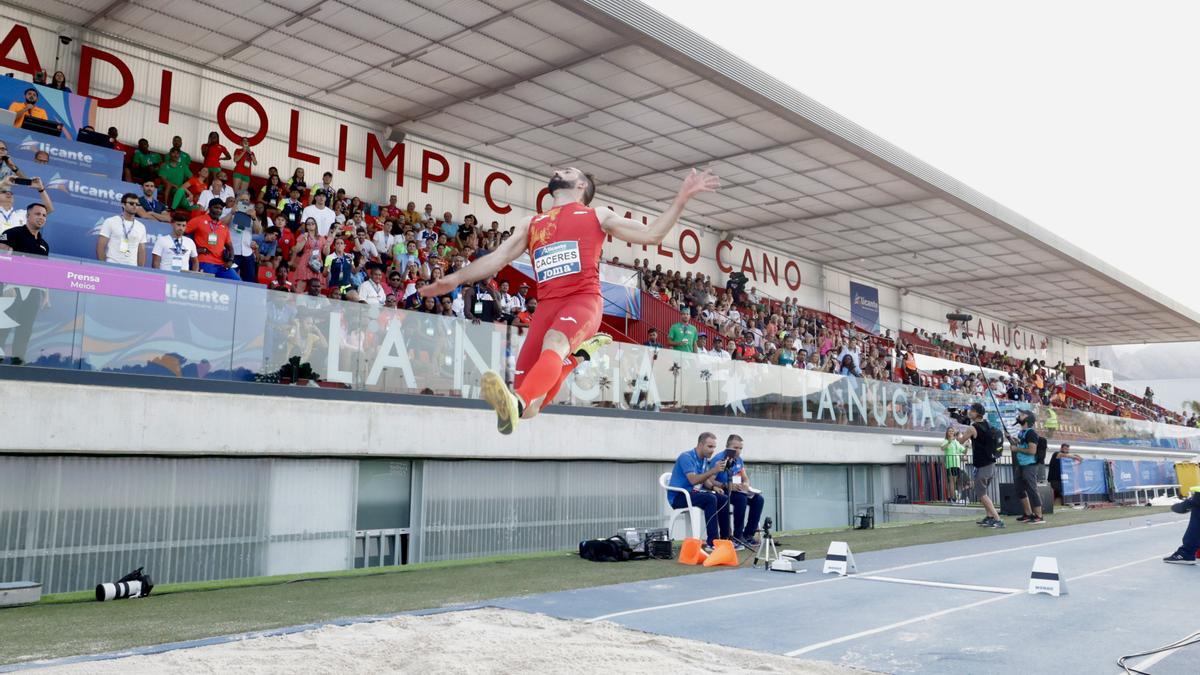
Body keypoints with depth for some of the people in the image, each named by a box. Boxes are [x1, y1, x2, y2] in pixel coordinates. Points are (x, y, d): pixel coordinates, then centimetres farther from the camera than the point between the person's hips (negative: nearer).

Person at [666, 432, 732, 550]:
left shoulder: (704, 459, 9)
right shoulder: (686, 457, -17)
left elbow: (704, 480, 16)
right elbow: (693, 480, -28)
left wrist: (713, 487, -6)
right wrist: (713, 471, -33)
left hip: (693, 493, 8)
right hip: (678, 496, -8)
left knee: (724, 498, -8)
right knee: (710, 499, -30)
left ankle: (725, 538, -3)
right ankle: (711, 542, -31)